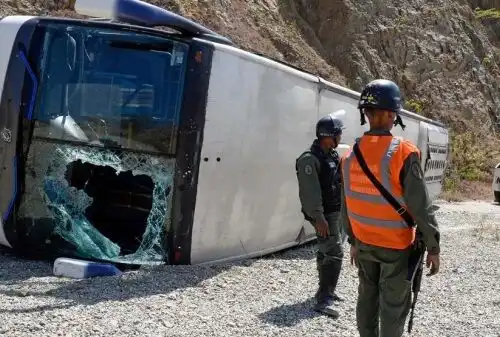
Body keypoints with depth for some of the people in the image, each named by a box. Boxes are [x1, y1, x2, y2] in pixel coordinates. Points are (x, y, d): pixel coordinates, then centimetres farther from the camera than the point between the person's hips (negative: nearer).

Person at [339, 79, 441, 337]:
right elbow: (420, 206, -18)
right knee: (394, 306, 7)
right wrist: (433, 247, -9)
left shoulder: (350, 156, -2)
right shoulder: (403, 153, -20)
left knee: (367, 298, 18)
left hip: (364, 243, 5)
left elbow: (346, 205, 6)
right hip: (396, 246, -5)